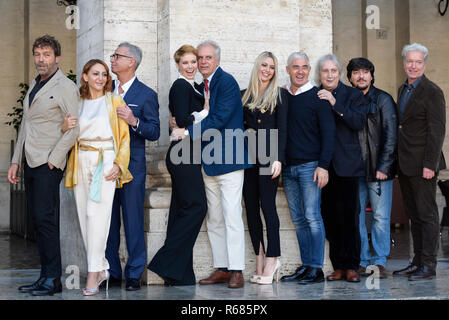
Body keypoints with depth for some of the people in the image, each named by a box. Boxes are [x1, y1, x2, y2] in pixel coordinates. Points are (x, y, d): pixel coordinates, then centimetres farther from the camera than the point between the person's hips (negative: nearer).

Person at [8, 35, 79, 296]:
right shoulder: (34, 86, 20)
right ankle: (46, 277, 11)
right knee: (39, 220, 7)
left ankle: (53, 279, -6)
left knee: (45, 219, -11)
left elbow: (74, 128, -11)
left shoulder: (66, 87, -5)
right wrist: (16, 161, 17)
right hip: (30, 163, 8)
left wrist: (53, 160, -15)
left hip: (49, 164, -8)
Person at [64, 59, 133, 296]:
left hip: (106, 161, -4)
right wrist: (65, 128, -1)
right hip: (81, 162, 4)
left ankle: (93, 274, -14)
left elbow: (125, 136, 3)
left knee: (97, 214, -14)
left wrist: (119, 164, -9)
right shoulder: (77, 103, 15)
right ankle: (102, 268, 12)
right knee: (84, 216, 2)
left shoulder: (115, 102, 6)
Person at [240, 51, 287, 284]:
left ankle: (271, 260, -5)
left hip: (268, 157, -4)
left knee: (267, 205, -9)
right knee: (251, 208, 3)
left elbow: (282, 129, -3)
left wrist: (278, 159, -11)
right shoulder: (245, 95, 15)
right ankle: (260, 261, 9)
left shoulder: (280, 95, 4)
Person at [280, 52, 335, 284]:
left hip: (310, 166, -5)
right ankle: (305, 265, 15)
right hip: (288, 167, 5)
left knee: (312, 217, -7)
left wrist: (323, 166, -14)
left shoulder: (317, 97, -3)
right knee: (298, 219, 8)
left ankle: (316, 269, -3)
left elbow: (328, 132, -6)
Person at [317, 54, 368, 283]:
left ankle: (351, 267, 2)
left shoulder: (353, 95, 6)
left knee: (348, 216, -5)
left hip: (346, 166, -3)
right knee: (329, 217, 3)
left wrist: (335, 104, -16)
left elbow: (359, 122, -11)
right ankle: (338, 267, 9)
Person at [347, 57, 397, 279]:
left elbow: (391, 136, -2)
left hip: (379, 170, -3)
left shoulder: (383, 100, 2)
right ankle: (362, 261, 10)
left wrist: (383, 167, -9)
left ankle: (379, 262, 6)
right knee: (355, 217, 2)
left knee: (381, 217, -1)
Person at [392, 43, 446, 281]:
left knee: (427, 215, -3)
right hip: (405, 163, 8)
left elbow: (437, 131, -13)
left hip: (422, 164, -8)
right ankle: (417, 262, 19)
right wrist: (399, 159, 12)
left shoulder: (432, 92, -9)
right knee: (414, 215, 12)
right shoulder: (403, 90, 15)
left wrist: (429, 164, -18)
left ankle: (429, 265, 2)